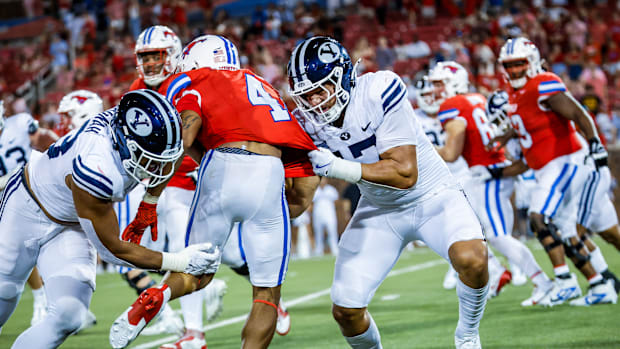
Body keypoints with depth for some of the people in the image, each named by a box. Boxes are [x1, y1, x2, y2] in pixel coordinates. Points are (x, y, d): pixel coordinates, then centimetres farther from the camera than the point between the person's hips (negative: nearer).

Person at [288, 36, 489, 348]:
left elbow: (405, 174, -30)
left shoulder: (378, 92, -28)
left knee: (471, 260, -32)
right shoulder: (309, 121, -12)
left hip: (431, 196, -4)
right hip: (379, 208, 4)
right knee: (345, 310, -5)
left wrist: (339, 167, -36)